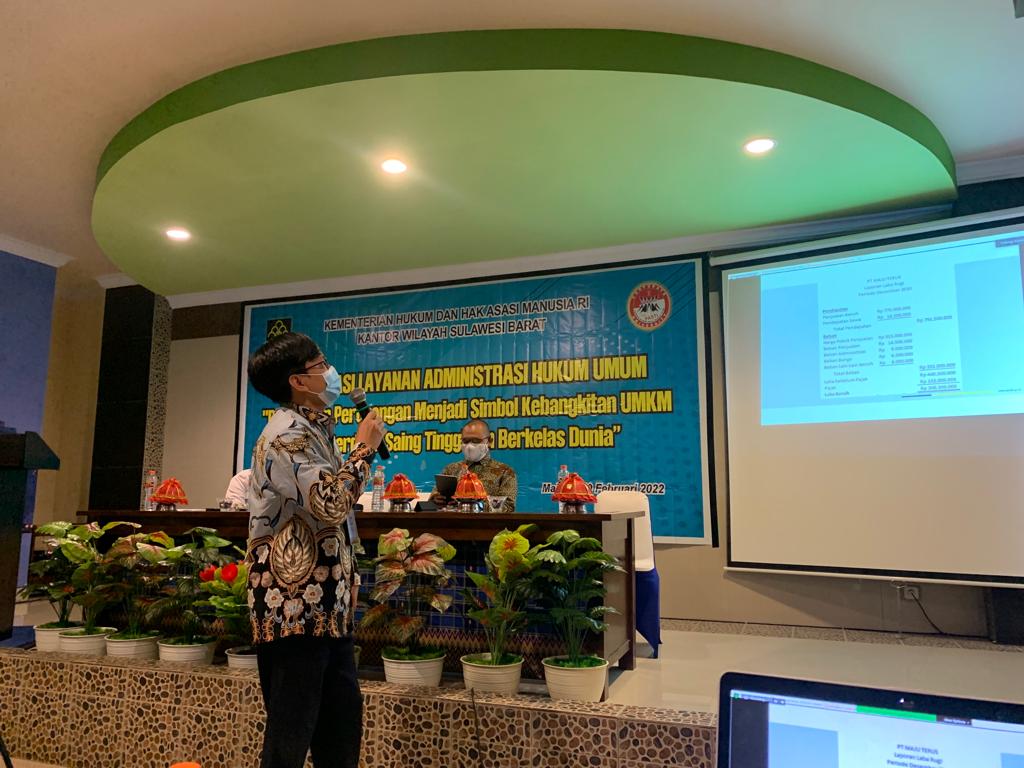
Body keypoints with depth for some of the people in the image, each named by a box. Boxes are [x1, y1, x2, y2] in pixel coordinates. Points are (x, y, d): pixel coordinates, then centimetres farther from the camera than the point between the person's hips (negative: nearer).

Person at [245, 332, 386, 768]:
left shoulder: (315, 429, 16)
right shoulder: (287, 436, -15)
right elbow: (332, 504, -26)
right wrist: (364, 449, -14)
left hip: (326, 605, 10)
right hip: (296, 606, -10)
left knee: (343, 717, 17)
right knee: (291, 731, 2)